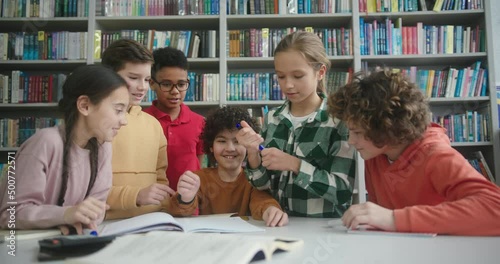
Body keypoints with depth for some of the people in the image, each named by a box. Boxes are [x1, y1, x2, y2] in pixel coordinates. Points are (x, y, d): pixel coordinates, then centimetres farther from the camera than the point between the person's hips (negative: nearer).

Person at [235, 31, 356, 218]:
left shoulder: (338, 120, -8)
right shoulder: (272, 119, 3)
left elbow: (343, 192, -12)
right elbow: (262, 185, 4)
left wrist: (295, 165, -21)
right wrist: (254, 153, -12)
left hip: (324, 225, -3)